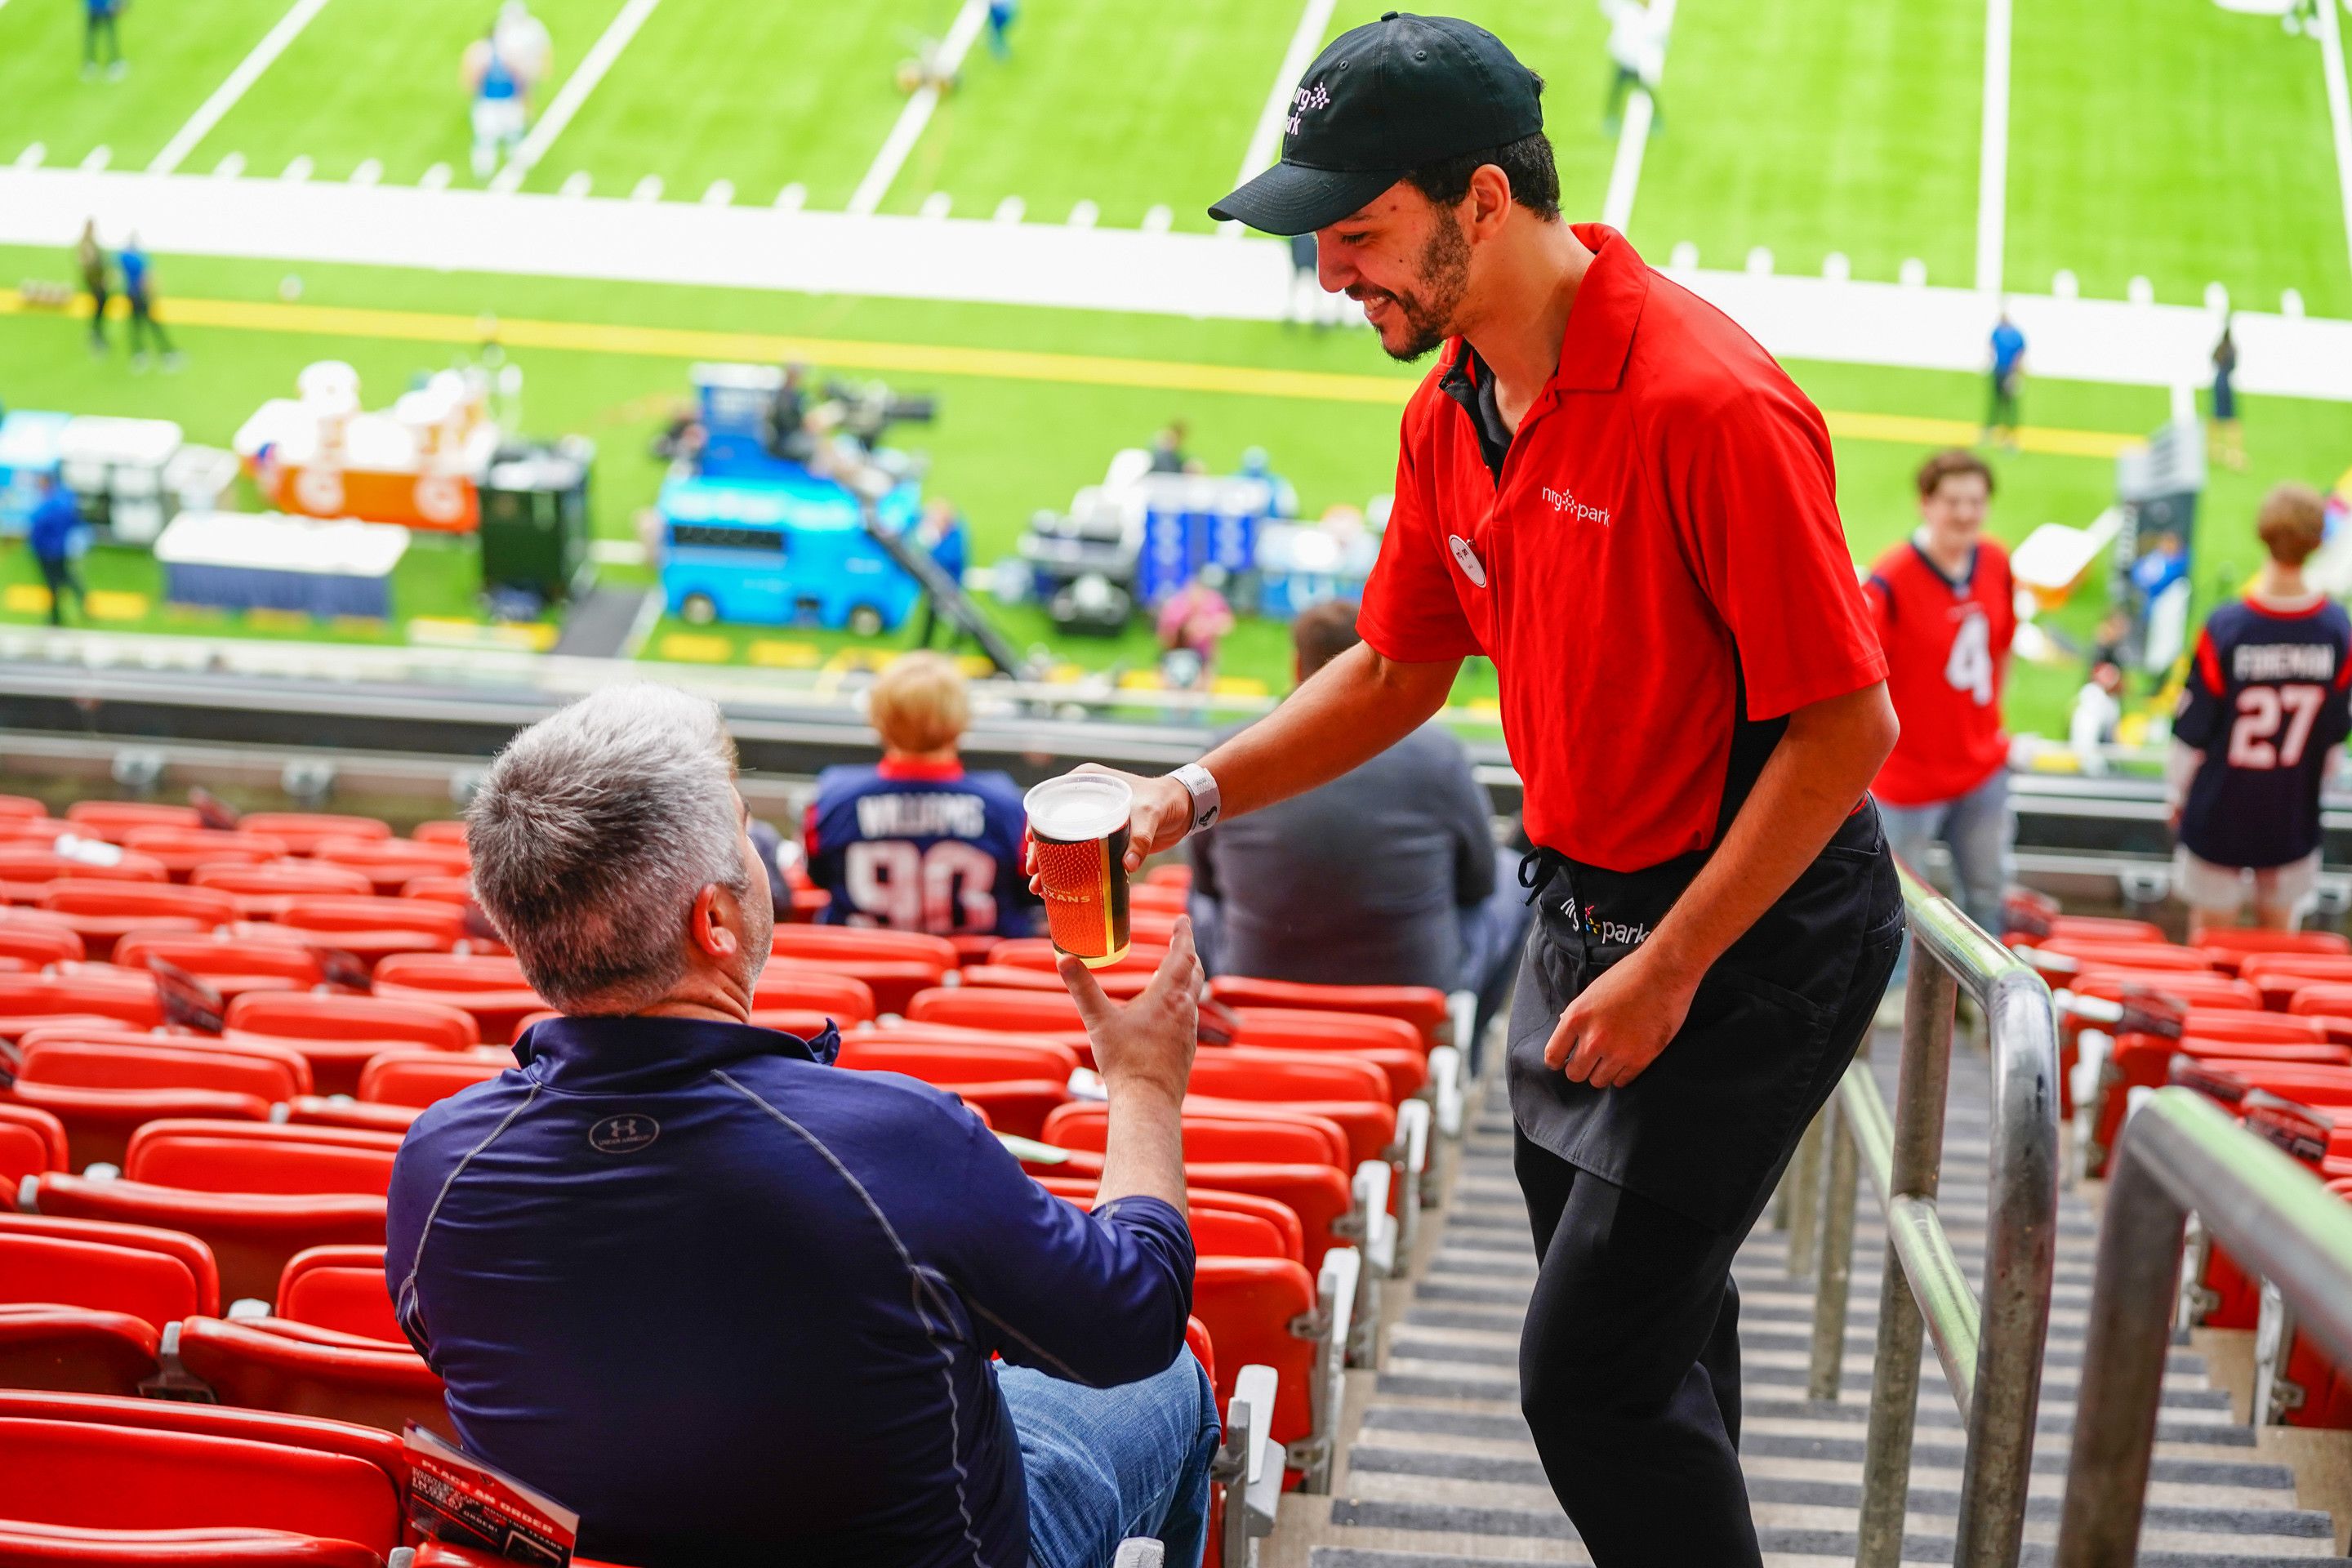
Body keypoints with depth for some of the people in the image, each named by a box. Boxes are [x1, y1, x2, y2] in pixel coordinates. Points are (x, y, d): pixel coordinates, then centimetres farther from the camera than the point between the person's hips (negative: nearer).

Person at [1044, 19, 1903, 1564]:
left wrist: (1668, 970, -21)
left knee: (1591, 1375, -10)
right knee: (1649, 1315, 22)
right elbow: (1397, 673, 14)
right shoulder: (1451, 410, 2)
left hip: (1756, 931, -9)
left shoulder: (1709, 405, -25)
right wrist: (1197, 793, 1)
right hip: (1589, 906, 9)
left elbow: (1846, 725, -23)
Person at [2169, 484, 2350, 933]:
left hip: (2218, 815, -2)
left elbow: (2191, 734, -11)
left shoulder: (2224, 629, -23)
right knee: (2279, 934, 19)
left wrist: (2178, 794, 7)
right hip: (2294, 819, 2)